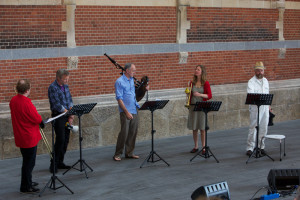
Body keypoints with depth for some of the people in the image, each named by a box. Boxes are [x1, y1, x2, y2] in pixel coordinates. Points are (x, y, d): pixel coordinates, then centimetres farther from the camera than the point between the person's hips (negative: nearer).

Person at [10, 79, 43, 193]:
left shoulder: (13, 101, 1)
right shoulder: (26, 103, -25)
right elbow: (37, 119, -21)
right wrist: (41, 121, 2)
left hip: (20, 136, 8)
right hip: (29, 137, -8)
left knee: (27, 161, 22)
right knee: (29, 162, 3)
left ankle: (27, 182, 35)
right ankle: (26, 187, 10)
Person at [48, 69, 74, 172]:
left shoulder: (65, 86, 11)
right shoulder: (53, 88, -13)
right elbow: (57, 105, -17)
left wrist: (71, 115, 0)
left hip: (67, 117, 7)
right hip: (58, 116, -7)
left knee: (65, 140, 8)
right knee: (60, 140, -11)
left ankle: (60, 162, 18)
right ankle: (53, 164, -2)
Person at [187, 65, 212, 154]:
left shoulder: (206, 83, -1)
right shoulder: (192, 83, 9)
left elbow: (209, 96, -6)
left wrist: (200, 95, -19)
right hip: (193, 106, 3)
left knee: (202, 128, -3)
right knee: (194, 128, 6)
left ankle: (204, 147, 4)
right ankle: (196, 146, 18)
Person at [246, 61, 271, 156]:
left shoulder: (265, 81, 15)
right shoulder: (251, 82, -7)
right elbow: (250, 94, -22)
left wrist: (268, 105, 23)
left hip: (265, 107, 6)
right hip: (255, 107, -6)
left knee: (264, 128, 8)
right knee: (253, 127, -7)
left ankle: (260, 146, 19)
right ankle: (250, 148, -2)